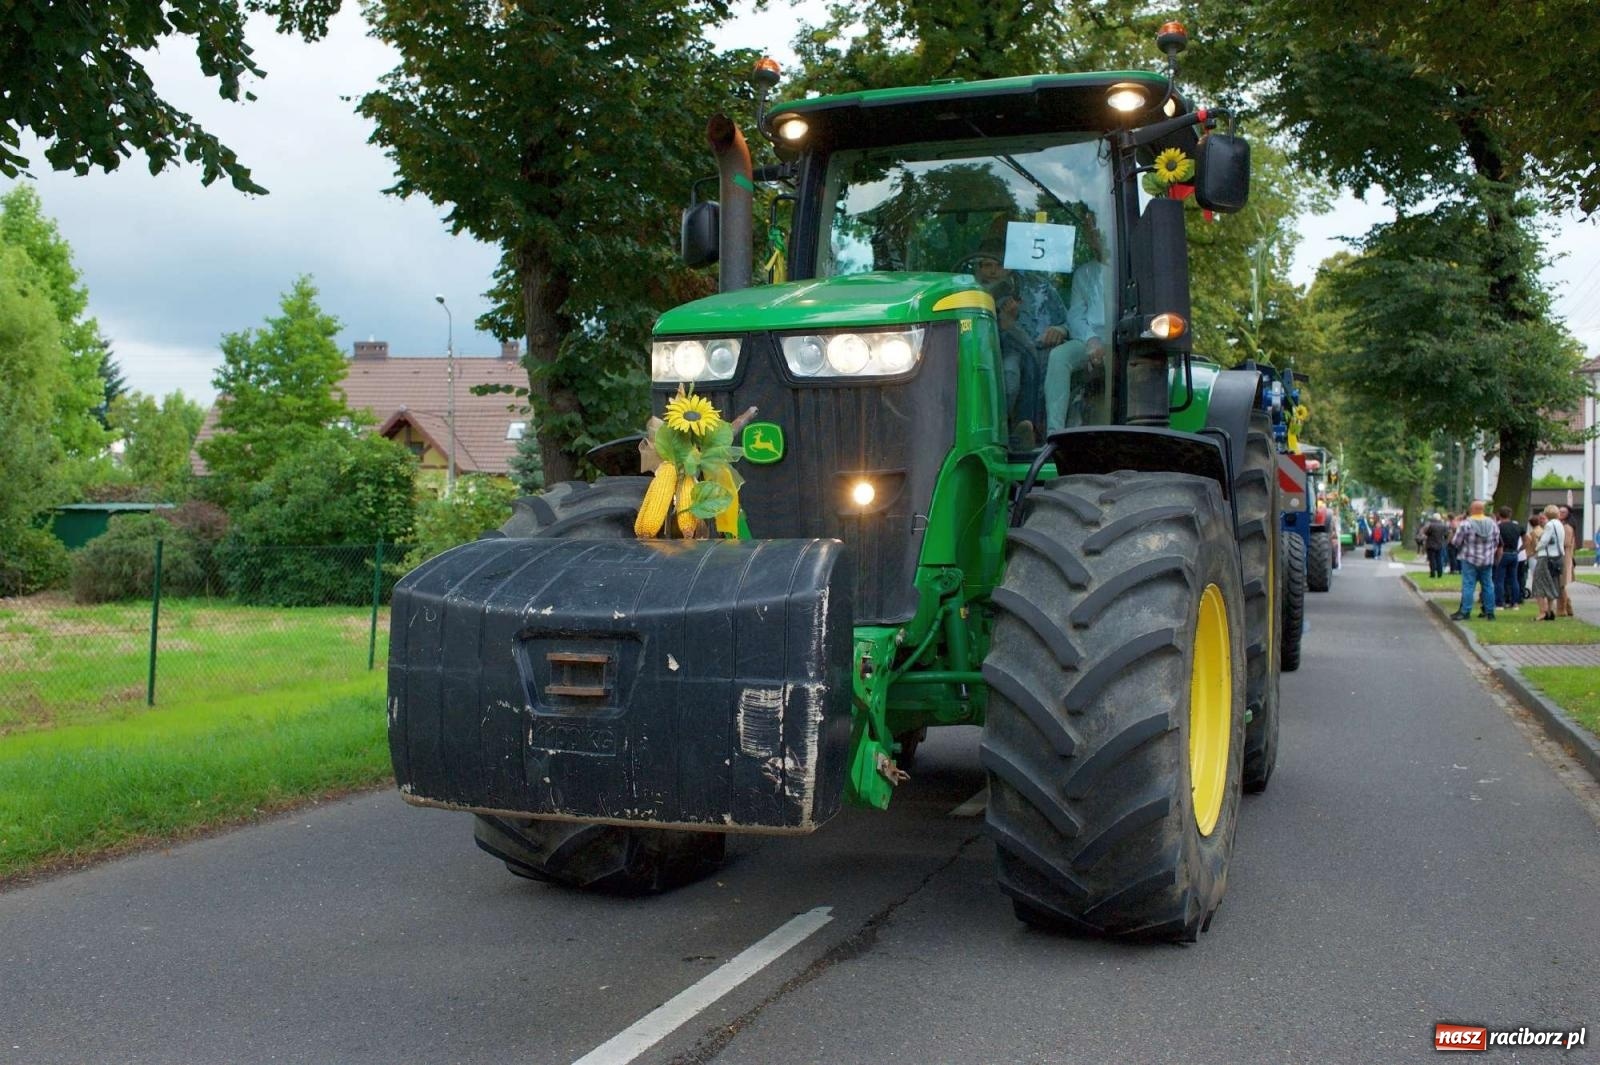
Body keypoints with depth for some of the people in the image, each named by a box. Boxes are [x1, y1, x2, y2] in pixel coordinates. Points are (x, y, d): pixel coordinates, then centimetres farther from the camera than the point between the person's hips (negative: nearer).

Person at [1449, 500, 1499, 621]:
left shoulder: (1466, 523, -12)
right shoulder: (1492, 523, 3)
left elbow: (1457, 542, -8)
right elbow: (1496, 542, 10)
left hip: (1470, 559, -4)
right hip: (1487, 561, 4)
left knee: (1468, 585, -3)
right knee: (1488, 585, 10)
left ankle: (1465, 612, -3)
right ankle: (1489, 612, 15)